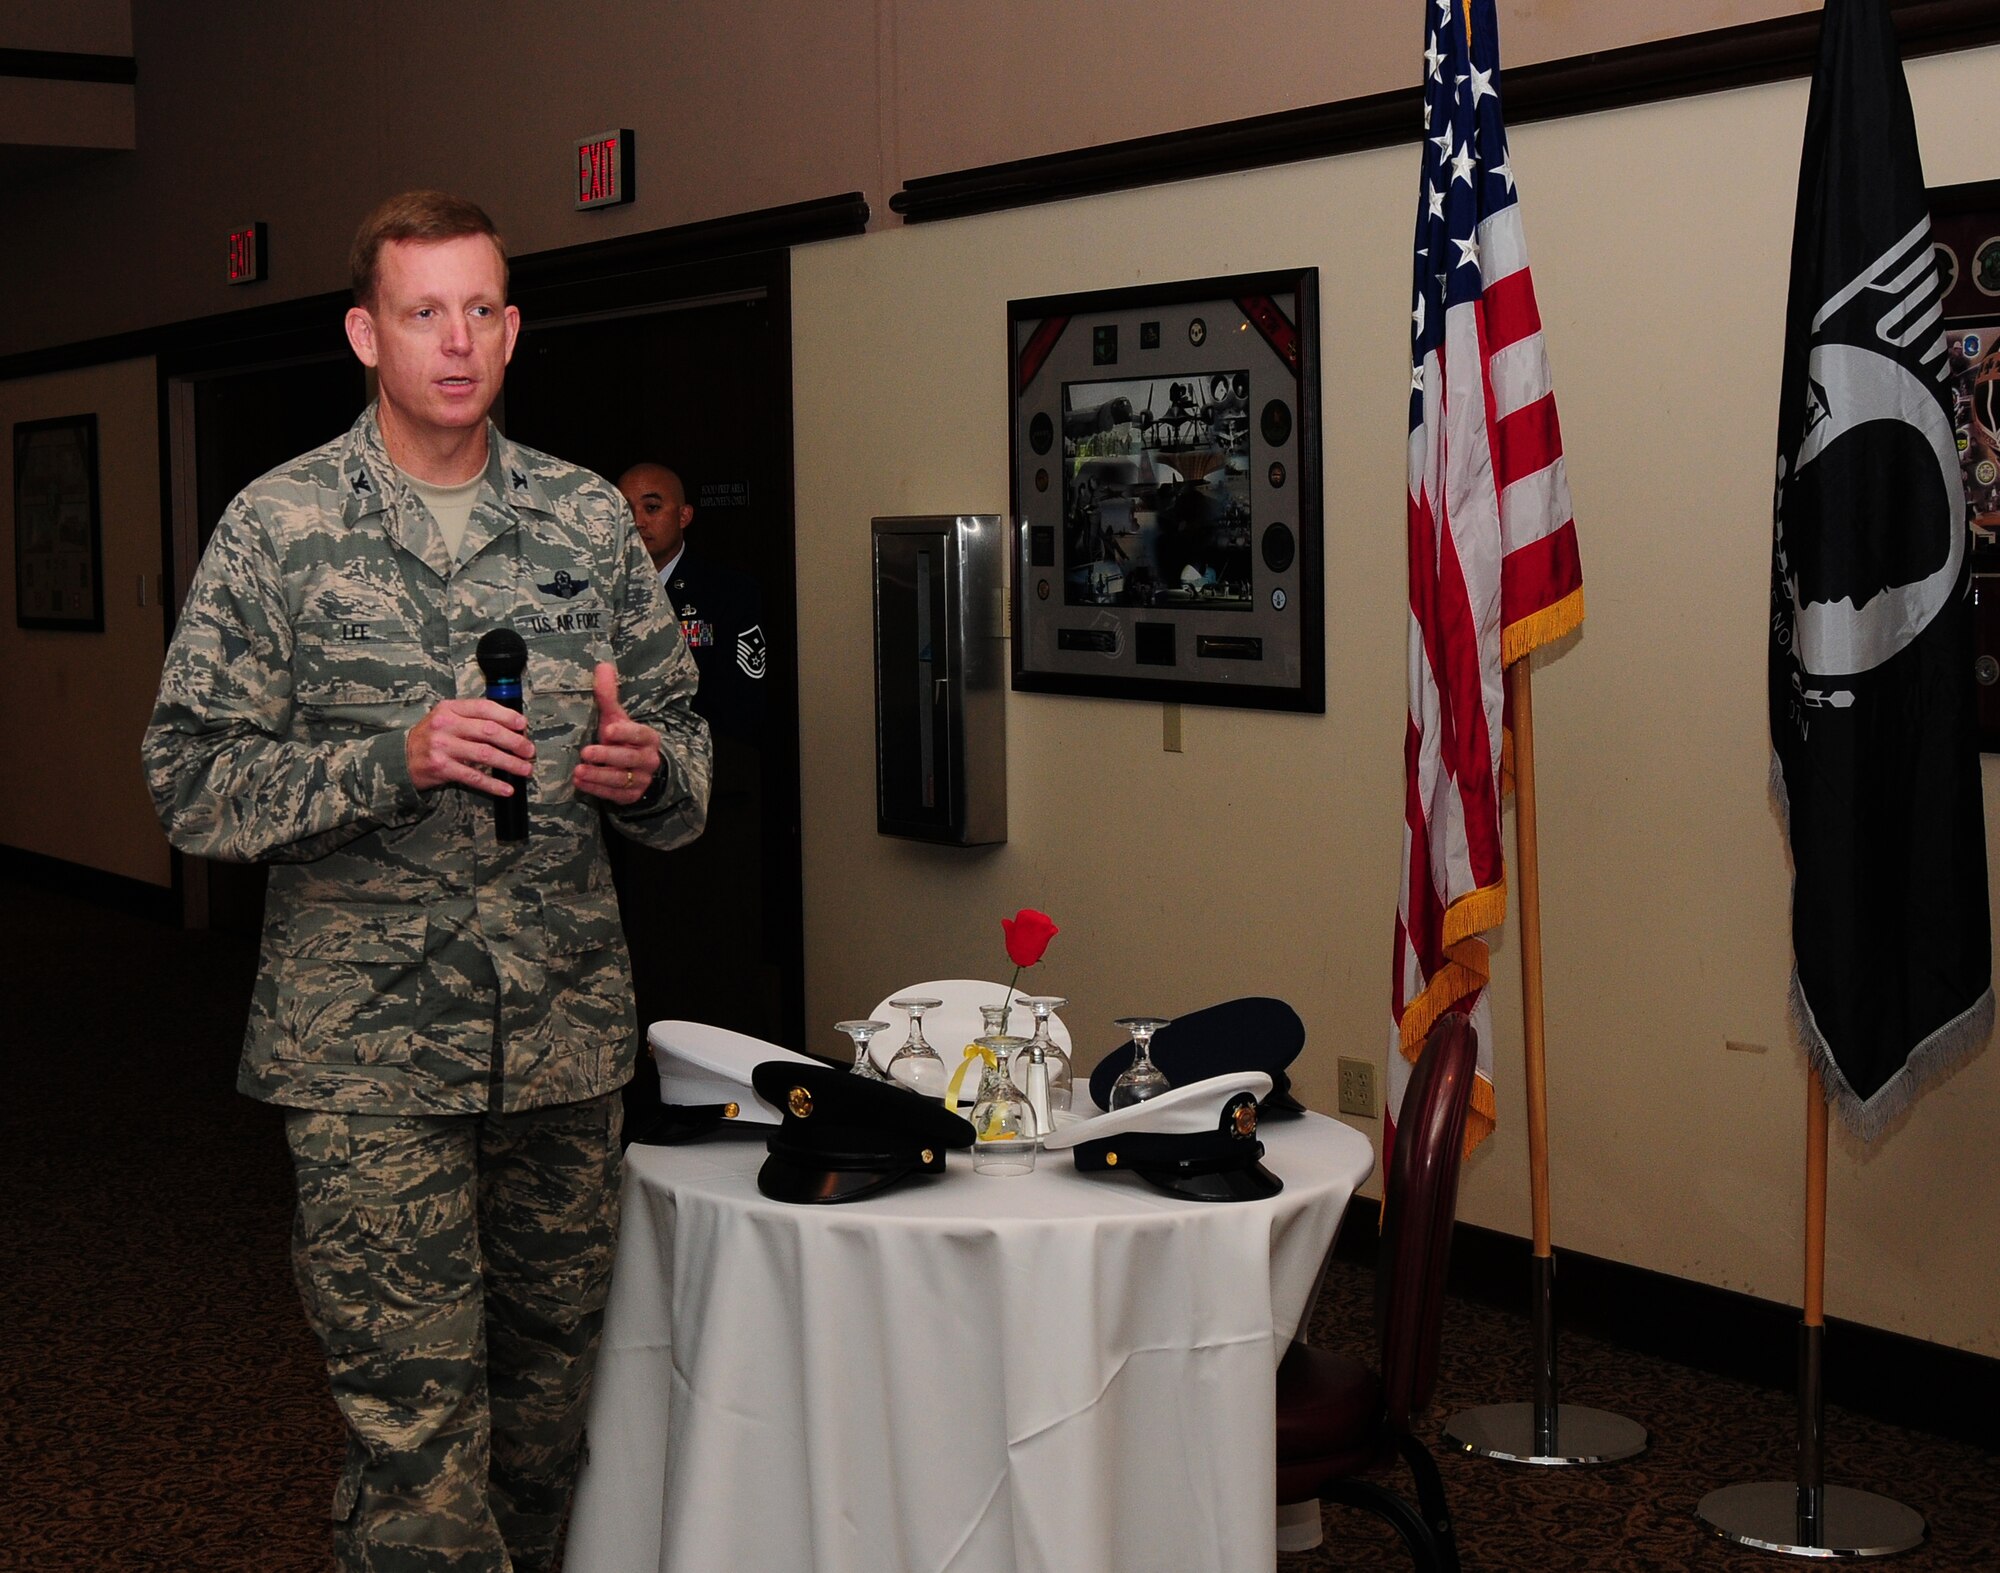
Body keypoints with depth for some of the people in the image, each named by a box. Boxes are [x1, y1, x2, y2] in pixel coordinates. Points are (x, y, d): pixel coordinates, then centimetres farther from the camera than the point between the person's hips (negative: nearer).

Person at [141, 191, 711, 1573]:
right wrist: (393, 760, -20)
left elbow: (681, 730, 13)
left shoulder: (590, 521, 8)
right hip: (369, 1048, -4)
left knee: (550, 1381, 15)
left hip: (569, 1030, 4)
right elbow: (193, 781, -6)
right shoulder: (278, 526, -2)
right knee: (415, 1418, -3)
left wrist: (650, 768, -11)